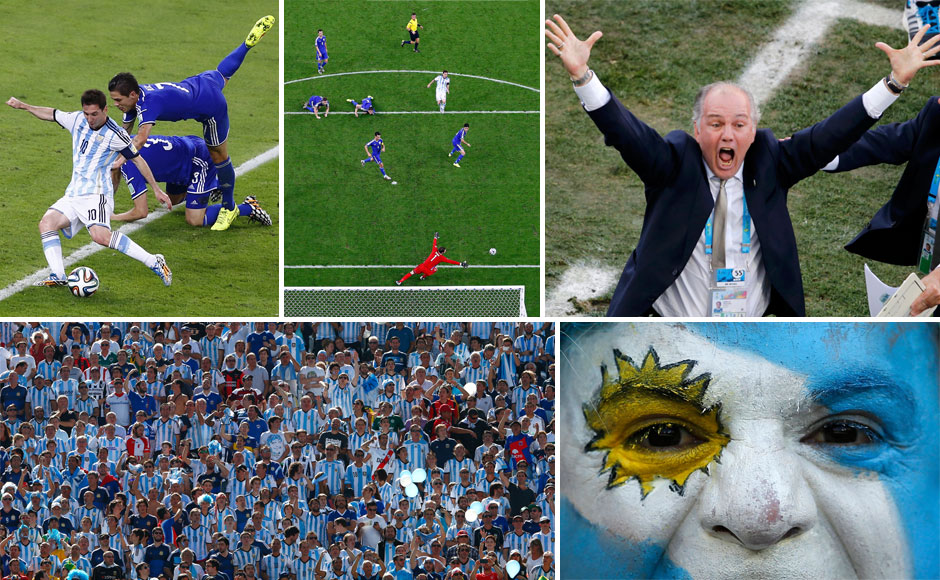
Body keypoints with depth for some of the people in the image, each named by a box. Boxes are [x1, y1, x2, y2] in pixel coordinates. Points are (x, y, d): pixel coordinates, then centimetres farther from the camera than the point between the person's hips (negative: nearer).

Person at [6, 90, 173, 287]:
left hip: (97, 195, -7)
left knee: (100, 235, -31)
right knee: (46, 223, -14)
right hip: (73, 195, 7)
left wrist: (156, 189, 4)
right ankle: (58, 276, -19)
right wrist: (24, 106, 25)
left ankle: (154, 262, -27)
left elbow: (138, 160, 1)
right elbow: (52, 114, 26)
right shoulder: (77, 120, 7)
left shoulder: (115, 135, -10)